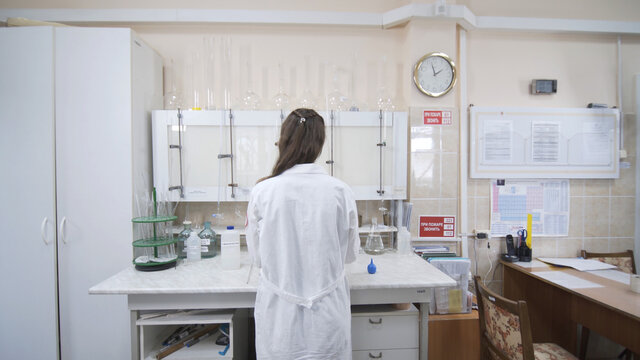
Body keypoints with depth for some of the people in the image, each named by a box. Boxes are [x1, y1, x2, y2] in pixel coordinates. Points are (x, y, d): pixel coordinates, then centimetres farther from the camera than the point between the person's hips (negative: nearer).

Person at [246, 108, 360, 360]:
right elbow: (350, 253, 1)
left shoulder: (262, 191, -14)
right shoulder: (340, 191, -12)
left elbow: (257, 256, -2)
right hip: (327, 315, 1)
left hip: (279, 315, 0)